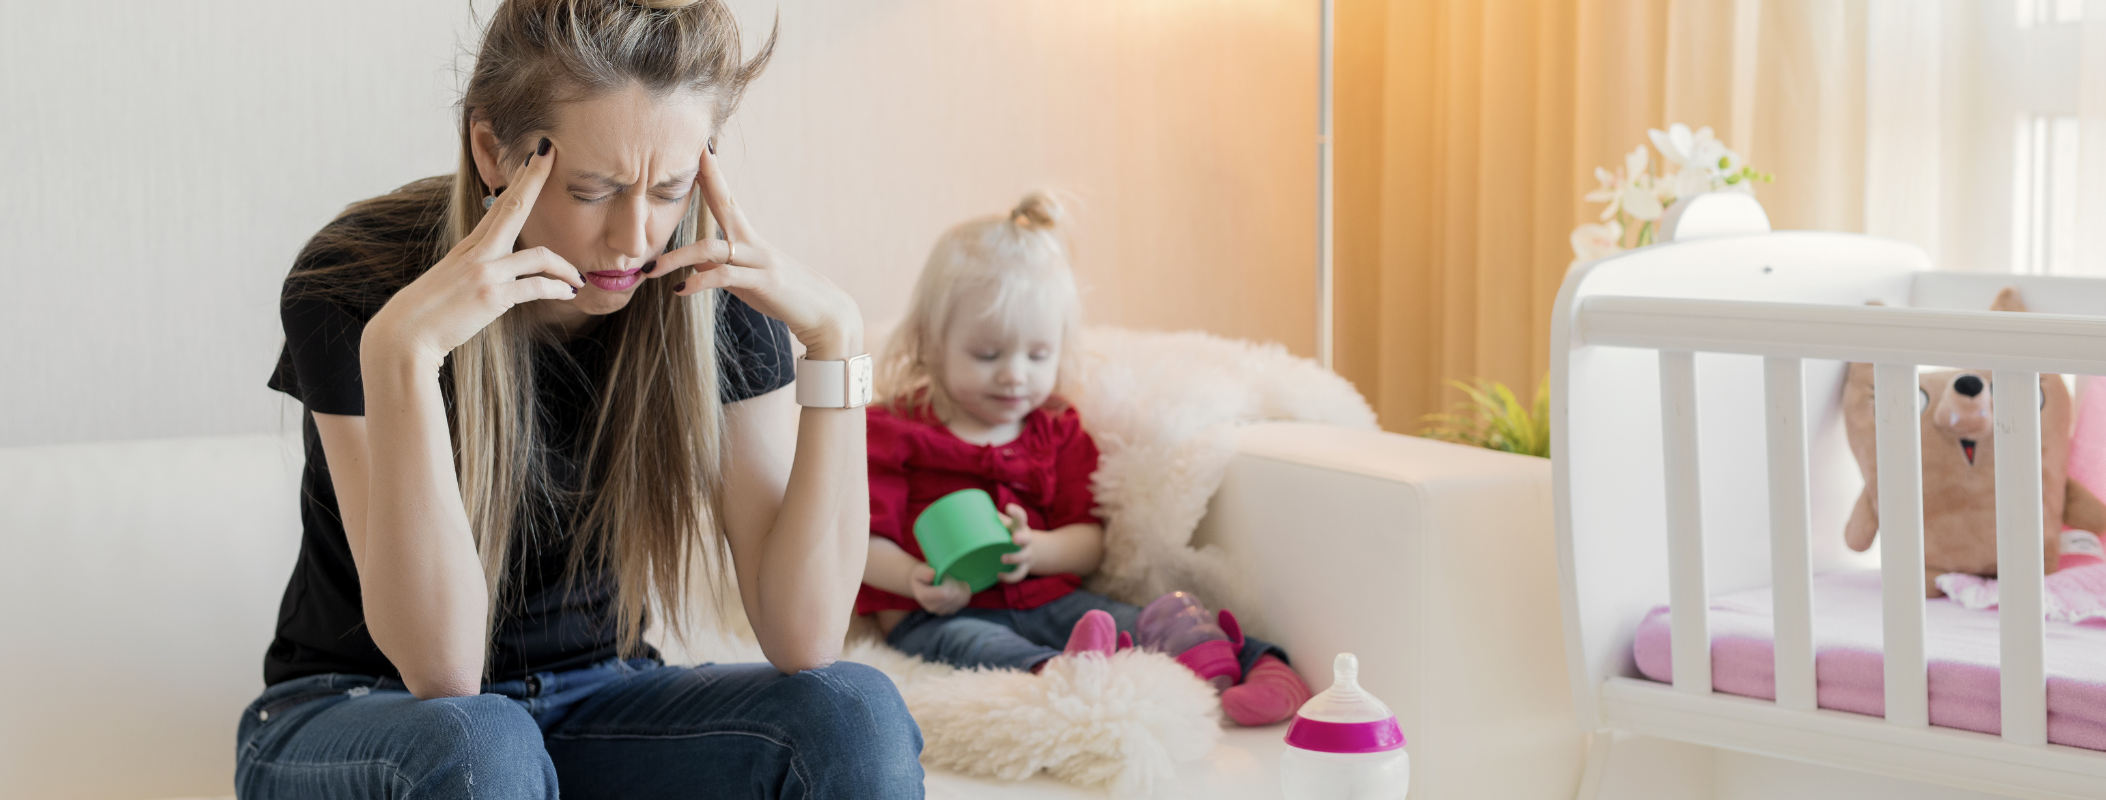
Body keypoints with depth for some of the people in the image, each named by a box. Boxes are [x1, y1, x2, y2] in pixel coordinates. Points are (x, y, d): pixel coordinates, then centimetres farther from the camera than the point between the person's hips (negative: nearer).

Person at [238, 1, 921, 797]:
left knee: (852, 712, -25)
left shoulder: (711, 293, -11)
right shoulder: (354, 283, -19)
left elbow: (801, 640, -17)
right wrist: (401, 352, -36)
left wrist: (834, 340, -24)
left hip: (592, 705, 3)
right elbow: (441, 672, -26)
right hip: (353, 715, -3)